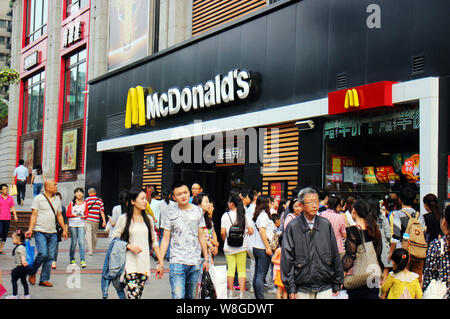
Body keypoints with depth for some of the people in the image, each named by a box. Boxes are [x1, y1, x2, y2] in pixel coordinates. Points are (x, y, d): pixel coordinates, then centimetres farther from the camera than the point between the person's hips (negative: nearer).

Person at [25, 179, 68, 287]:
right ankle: (32, 272, 10)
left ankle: (44, 279, 10)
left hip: (53, 233, 5)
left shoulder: (57, 200, 14)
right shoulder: (38, 198, -1)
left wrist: (64, 229, 16)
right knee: (43, 254, -15)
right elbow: (34, 214, -5)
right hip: (40, 231, -5)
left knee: (50, 256, 2)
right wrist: (30, 229, -13)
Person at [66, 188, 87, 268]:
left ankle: (83, 261, -14)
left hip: (81, 225, 0)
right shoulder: (71, 203, 6)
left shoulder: (84, 204, 9)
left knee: (81, 242, -10)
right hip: (73, 224, 0)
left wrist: (84, 216, -14)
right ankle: (72, 259, 18)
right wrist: (74, 215, -14)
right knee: (73, 242, 3)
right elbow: (67, 214, 3)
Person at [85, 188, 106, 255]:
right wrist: (104, 220, 2)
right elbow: (102, 211, 1)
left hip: (88, 219, -2)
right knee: (94, 235, 15)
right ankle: (93, 249, 27)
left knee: (88, 234, -5)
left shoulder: (87, 200, 1)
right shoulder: (100, 200, 6)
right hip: (96, 220, 2)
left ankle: (90, 250, -17)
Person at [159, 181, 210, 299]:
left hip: (195, 262, 3)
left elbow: (201, 236, 13)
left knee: (191, 296, 9)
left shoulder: (197, 211, 8)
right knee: (178, 296, -12)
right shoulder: (171, 212, 1)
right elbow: (165, 239, 3)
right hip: (177, 262, -3)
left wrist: (206, 259, 11)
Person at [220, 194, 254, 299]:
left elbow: (222, 232, -9)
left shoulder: (226, 215, -5)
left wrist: (225, 241, 10)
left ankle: (231, 294, 9)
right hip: (242, 247, 1)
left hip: (229, 247, -1)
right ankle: (241, 294, 4)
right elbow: (251, 231, -3)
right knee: (242, 270, 5)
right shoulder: (244, 216, -1)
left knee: (231, 269, 6)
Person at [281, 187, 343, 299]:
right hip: (301, 290, -2)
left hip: (325, 288, 2)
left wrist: (337, 284, 9)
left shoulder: (326, 225, 4)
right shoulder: (292, 227, -4)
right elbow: (287, 258, -3)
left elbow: (335, 255, 9)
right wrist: (291, 287, -6)